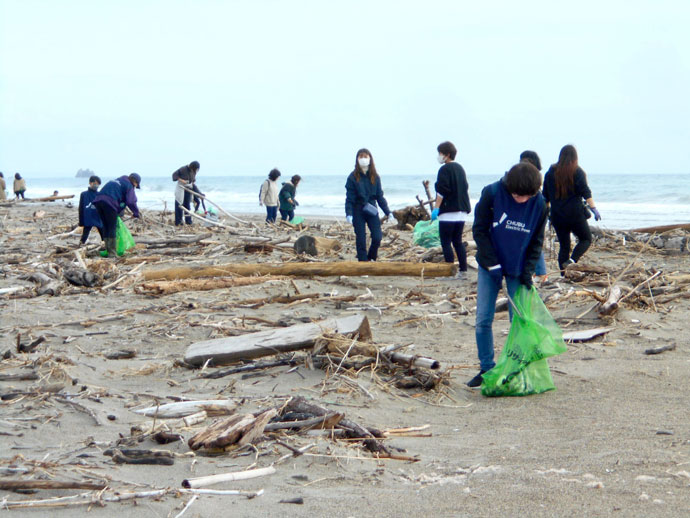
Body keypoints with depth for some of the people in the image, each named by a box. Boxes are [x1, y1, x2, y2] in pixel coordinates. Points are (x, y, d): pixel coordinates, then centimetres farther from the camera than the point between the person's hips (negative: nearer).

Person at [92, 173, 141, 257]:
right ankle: (112, 252, -4)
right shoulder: (129, 186, 8)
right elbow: (131, 202, -2)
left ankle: (108, 250, 15)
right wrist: (136, 213, 12)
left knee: (105, 227, 14)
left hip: (98, 200, 7)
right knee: (112, 228, -1)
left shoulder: (116, 181, 33)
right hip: (109, 202, -7)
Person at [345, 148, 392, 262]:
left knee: (377, 237, -6)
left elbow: (380, 196, 10)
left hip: (371, 210, 2)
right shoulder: (353, 177, -3)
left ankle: (371, 258, 17)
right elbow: (349, 198, -5)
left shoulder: (375, 177, 6)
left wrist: (387, 212, 7)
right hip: (358, 211, -2)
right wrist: (348, 213, -16)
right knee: (361, 239, -1)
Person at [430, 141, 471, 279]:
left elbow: (441, 191, -16)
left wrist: (436, 208, -16)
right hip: (462, 212, 8)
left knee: (445, 242, -5)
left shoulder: (445, 169, -9)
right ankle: (463, 270, 10)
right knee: (457, 241, 13)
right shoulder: (460, 168, 16)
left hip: (448, 212, -8)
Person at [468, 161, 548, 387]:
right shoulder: (492, 193, -16)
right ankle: (486, 369, 10)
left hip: (518, 270, 0)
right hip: (489, 266, 0)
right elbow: (479, 230, -10)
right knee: (483, 320, -1)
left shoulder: (539, 203, -11)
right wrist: (493, 265, -15)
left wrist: (528, 270, -10)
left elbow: (537, 241, 2)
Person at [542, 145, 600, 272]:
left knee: (564, 245, 11)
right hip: (575, 214, -4)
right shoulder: (578, 172, -4)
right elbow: (586, 192, -12)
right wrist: (594, 209, -11)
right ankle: (572, 260, -14)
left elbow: (545, 196, 12)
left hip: (557, 215, 4)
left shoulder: (551, 172, 7)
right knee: (586, 239, 11)